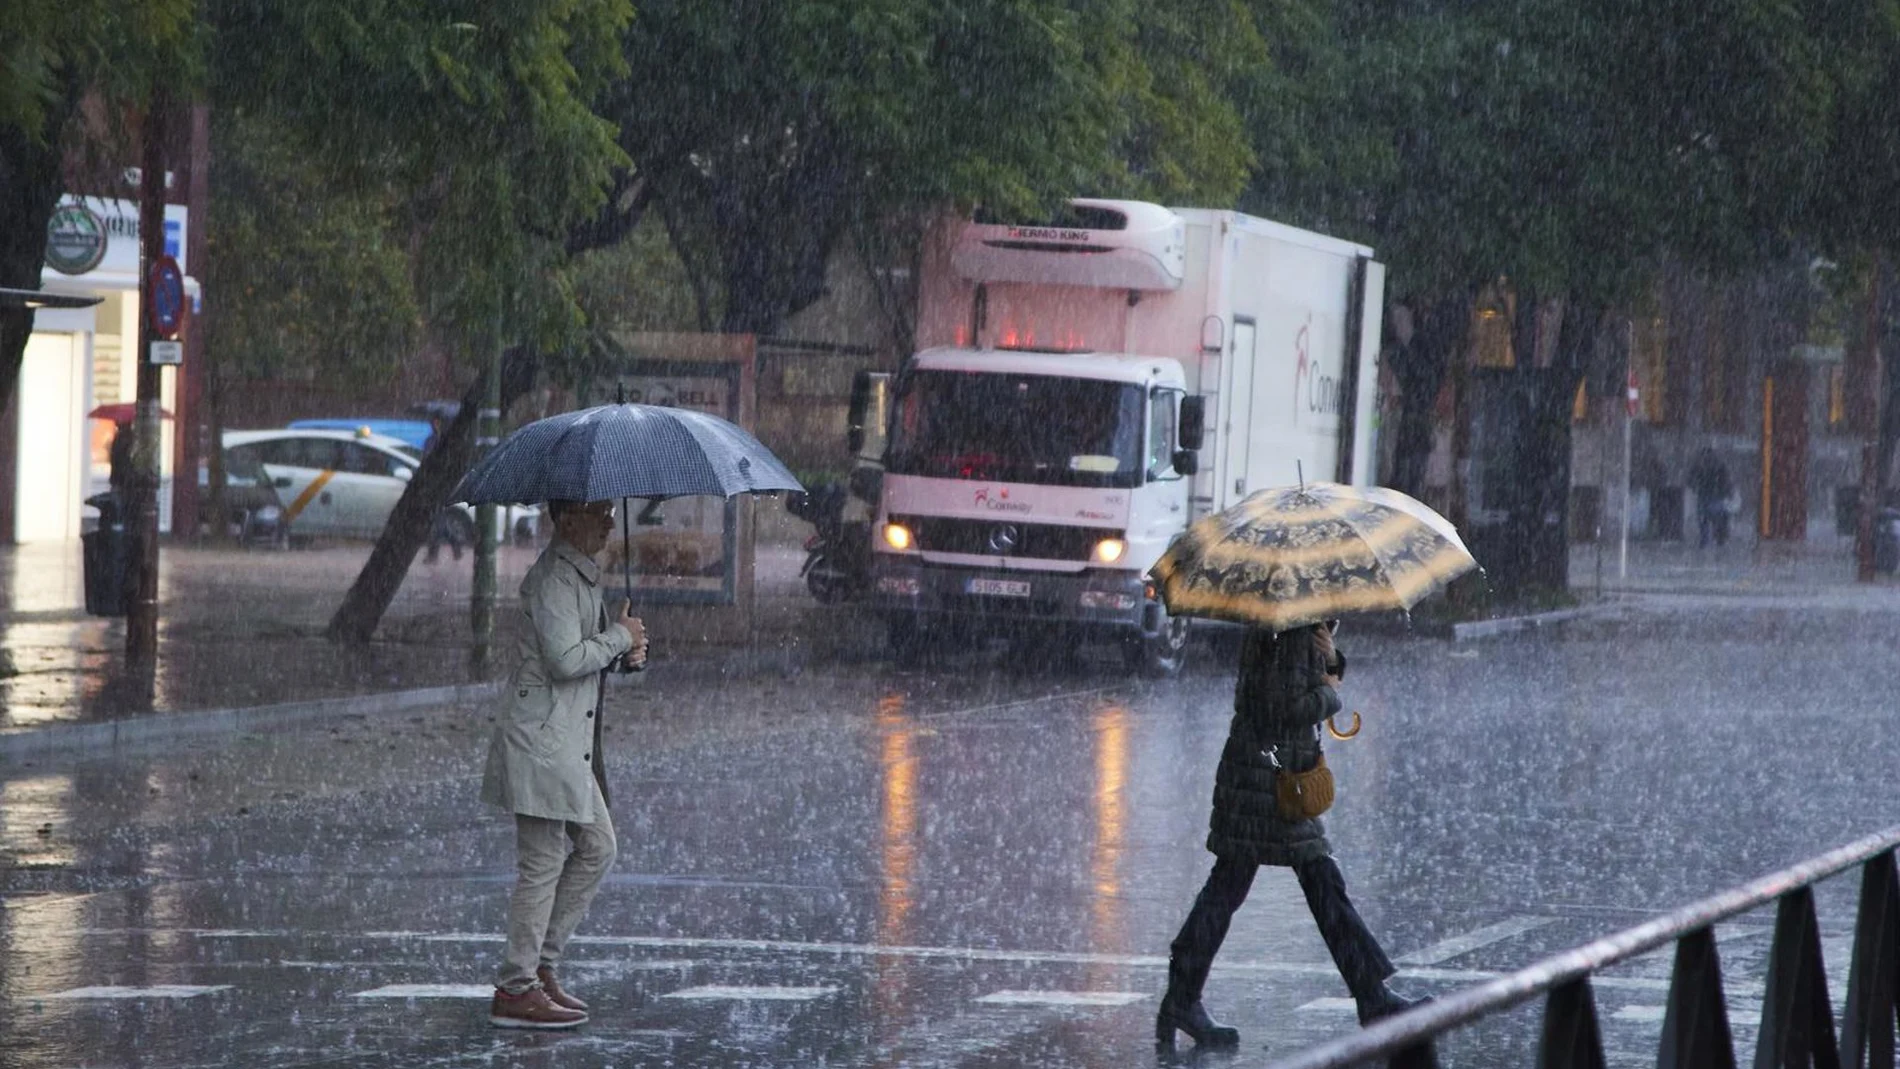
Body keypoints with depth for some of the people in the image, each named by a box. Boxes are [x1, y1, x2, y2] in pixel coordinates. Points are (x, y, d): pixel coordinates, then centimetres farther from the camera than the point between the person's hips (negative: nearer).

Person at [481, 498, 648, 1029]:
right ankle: (515, 990, -1)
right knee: (542, 865, -6)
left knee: (596, 848, 14)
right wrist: (620, 637, -11)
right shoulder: (553, 578, -16)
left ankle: (539, 963, 20)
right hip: (542, 739, -10)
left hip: (570, 741, 10)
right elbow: (565, 660, -25)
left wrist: (624, 649, 6)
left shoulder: (582, 574, 16)